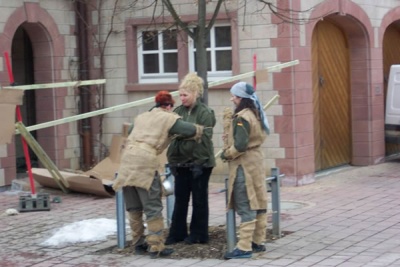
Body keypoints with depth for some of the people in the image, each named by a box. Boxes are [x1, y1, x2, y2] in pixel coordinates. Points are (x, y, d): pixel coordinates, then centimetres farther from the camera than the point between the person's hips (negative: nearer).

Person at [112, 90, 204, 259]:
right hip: (145, 162, -6)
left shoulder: (141, 117, 26)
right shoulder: (168, 118, 8)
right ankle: (156, 247, -2)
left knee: (133, 207, 15)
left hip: (127, 160, 6)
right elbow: (193, 130, 3)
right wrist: (199, 132, 27)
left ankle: (138, 243, 23)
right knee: (153, 208, 0)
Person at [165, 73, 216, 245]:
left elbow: (203, 139, -15)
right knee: (180, 199, 11)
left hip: (199, 163, -6)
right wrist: (172, 160, 3)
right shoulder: (178, 111, 7)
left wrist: (199, 163, -19)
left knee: (199, 200, 5)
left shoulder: (204, 113, -10)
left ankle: (198, 234, 15)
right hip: (182, 162, 6)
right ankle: (177, 233, 20)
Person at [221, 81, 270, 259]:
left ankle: (244, 247, -7)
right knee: (258, 203, 12)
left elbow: (239, 146, -25)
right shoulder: (255, 114, 11)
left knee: (245, 207, -8)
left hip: (244, 165, -10)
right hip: (255, 160, 10)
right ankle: (258, 242, 19)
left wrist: (225, 154, -8)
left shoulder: (241, 117, -18)